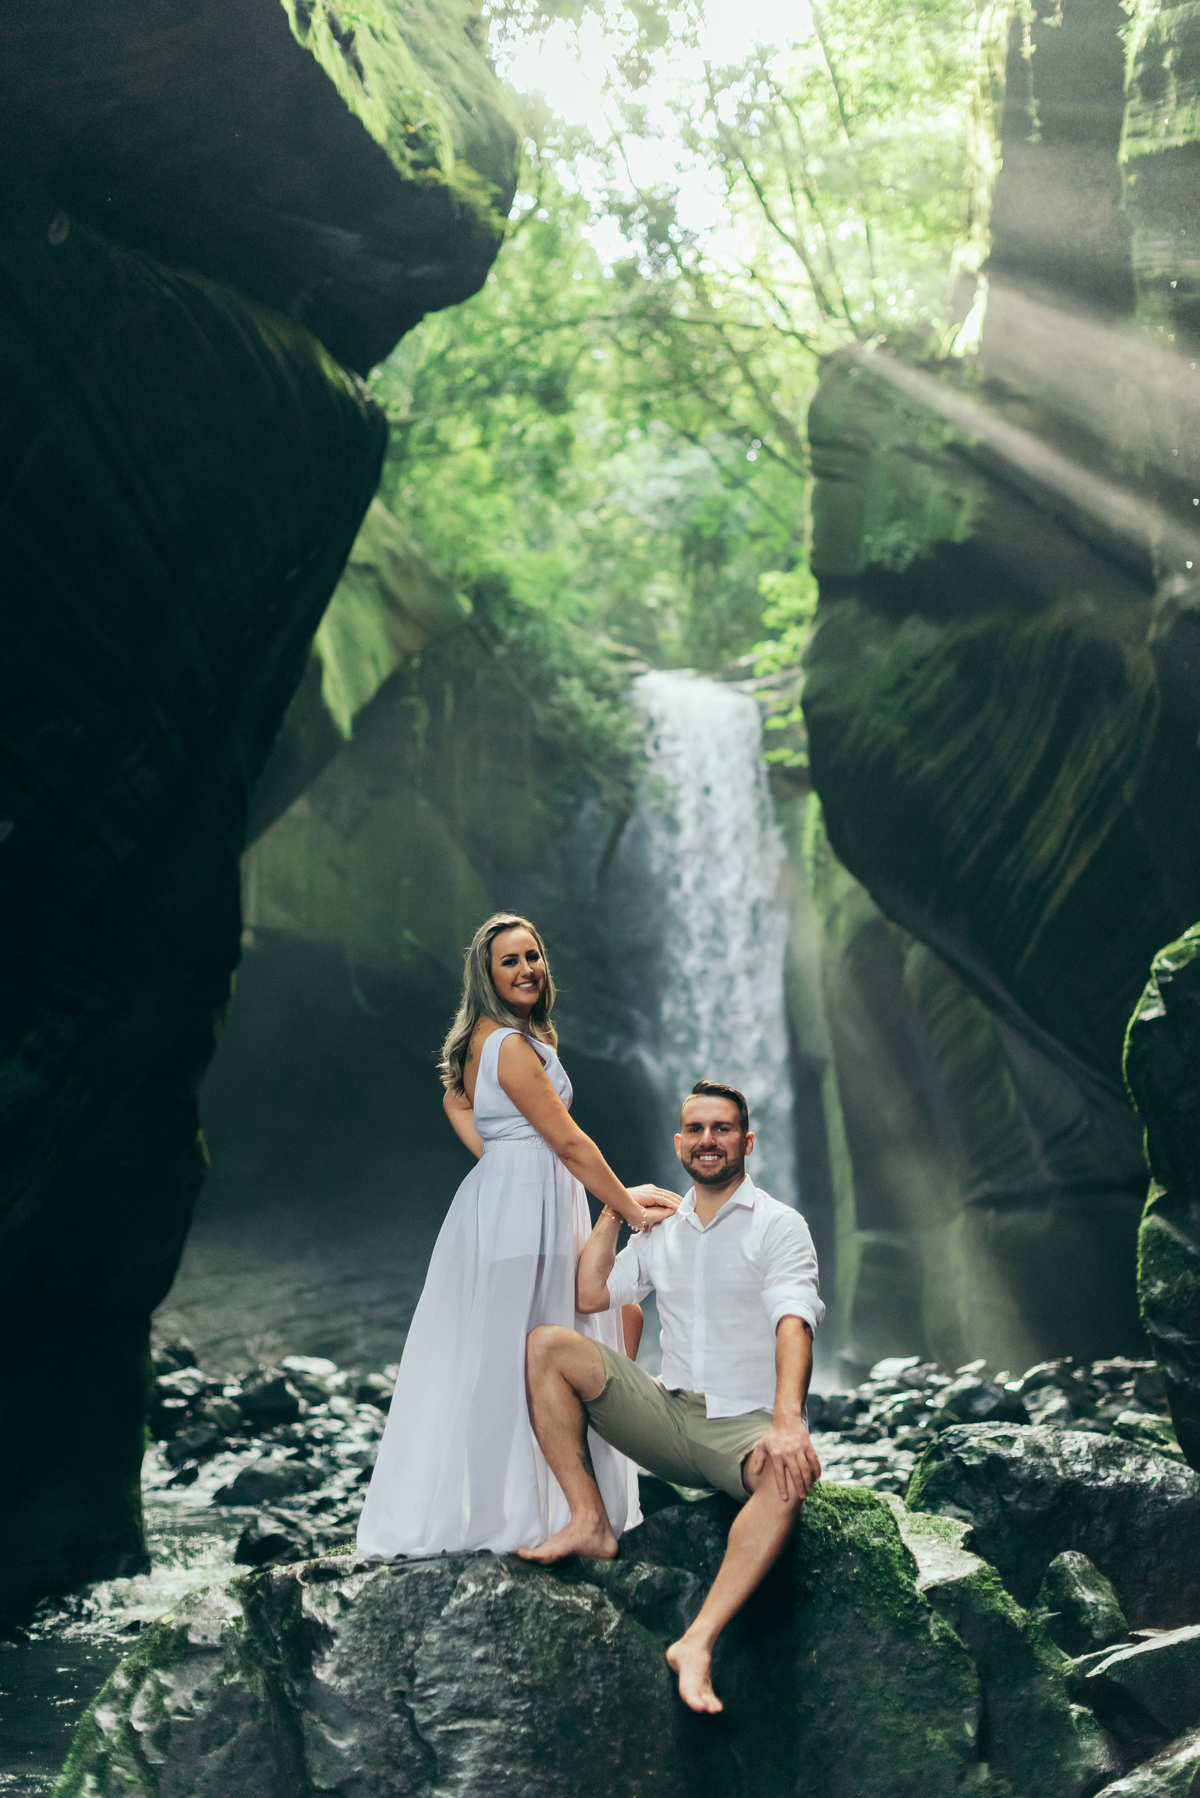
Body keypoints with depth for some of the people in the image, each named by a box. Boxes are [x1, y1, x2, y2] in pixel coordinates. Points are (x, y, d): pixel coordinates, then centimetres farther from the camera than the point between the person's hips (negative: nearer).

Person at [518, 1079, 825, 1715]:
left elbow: (793, 1323, -19)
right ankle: (588, 1522, -11)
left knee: (792, 1471, -39)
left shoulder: (778, 1226, -2)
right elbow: (590, 1296, 11)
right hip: (668, 1415, 5)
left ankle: (698, 1643, -44)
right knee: (548, 1344, -11)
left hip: (745, 1424, -4)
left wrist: (788, 1420, -36)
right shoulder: (661, 1229, 16)